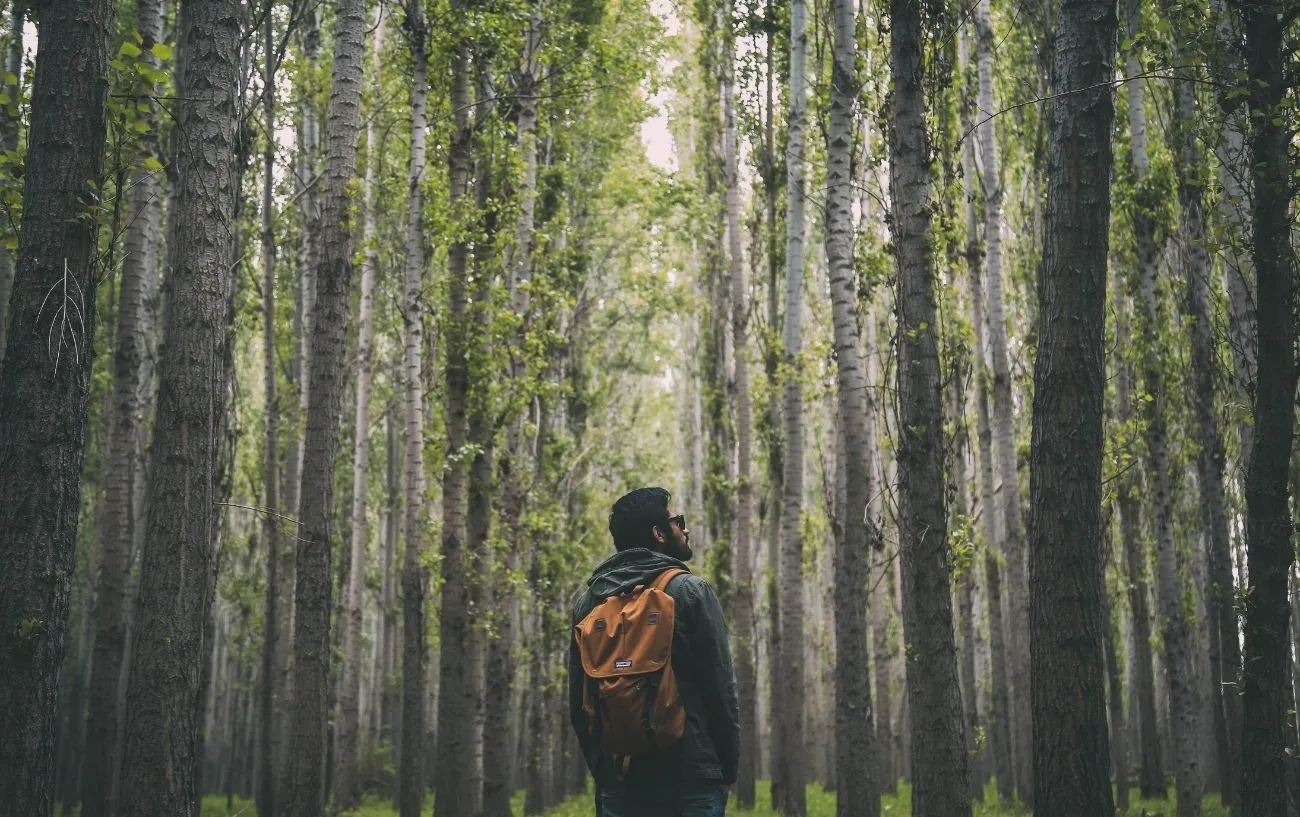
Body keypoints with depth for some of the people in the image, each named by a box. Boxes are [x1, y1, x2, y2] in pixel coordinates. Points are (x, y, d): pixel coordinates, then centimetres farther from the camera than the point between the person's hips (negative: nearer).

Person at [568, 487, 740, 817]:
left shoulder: (589, 600, 10)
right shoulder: (690, 591, -4)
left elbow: (577, 698, 11)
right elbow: (720, 689, -7)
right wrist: (729, 766, 3)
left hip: (617, 781, 5)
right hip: (690, 779, -5)